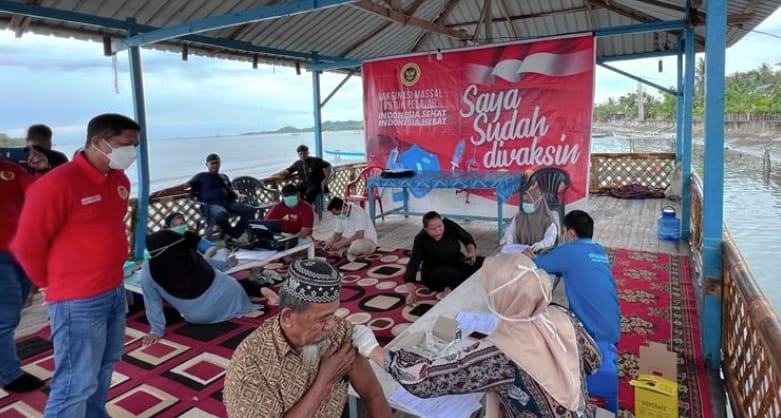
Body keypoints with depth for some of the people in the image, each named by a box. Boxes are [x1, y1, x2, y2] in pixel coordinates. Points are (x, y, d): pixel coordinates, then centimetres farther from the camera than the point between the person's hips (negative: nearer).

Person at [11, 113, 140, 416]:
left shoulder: (120, 180, 5)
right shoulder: (57, 184, -19)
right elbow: (27, 245, -11)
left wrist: (111, 275, 17)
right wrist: (52, 283, 2)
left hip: (115, 291, 8)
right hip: (77, 300, -8)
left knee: (106, 364, 22)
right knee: (77, 382, 0)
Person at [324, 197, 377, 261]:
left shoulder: (358, 212, -24)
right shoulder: (340, 215, 0)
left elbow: (359, 235, -31)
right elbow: (337, 234, 6)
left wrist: (341, 244, -29)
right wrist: (330, 243, -14)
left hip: (369, 241, -8)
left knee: (357, 245, -41)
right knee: (328, 241, -3)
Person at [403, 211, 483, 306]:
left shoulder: (449, 225, -15)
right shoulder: (421, 240, -22)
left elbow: (467, 238, 1)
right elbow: (413, 264, -27)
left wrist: (472, 252, -18)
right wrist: (411, 293, -35)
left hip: (456, 264, 5)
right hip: (434, 273, -5)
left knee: (483, 263, -19)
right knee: (452, 274, -38)